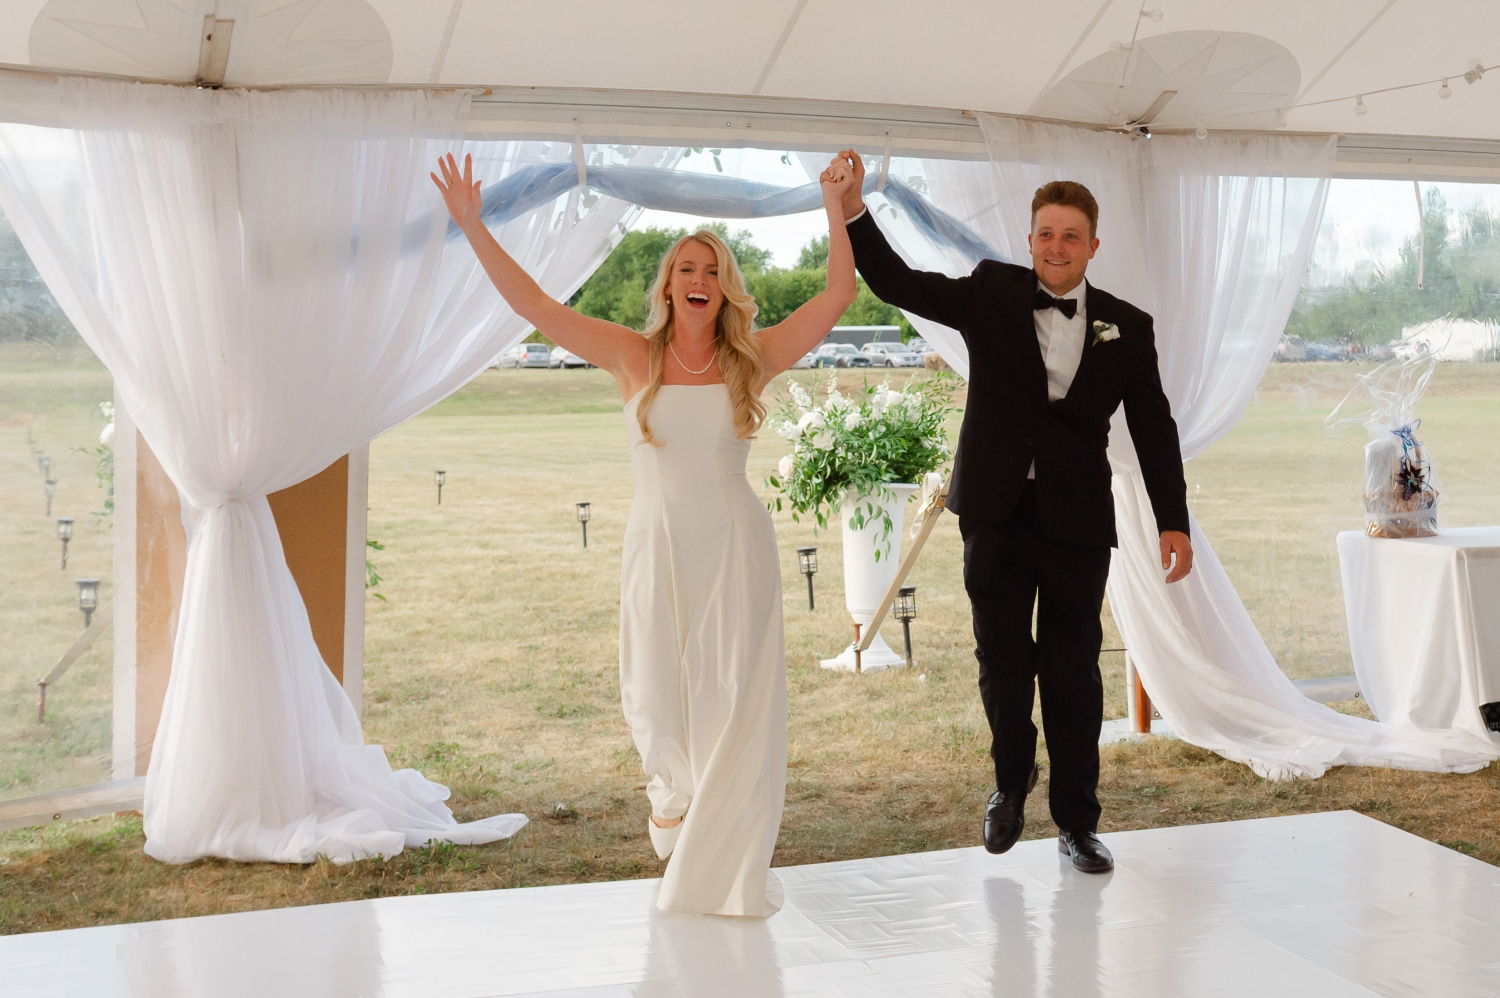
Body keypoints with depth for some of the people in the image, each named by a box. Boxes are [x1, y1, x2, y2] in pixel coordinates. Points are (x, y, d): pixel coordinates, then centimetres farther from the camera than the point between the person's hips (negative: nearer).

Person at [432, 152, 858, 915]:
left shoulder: (753, 359, 0)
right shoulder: (633, 358, -1)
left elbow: (838, 293, -1)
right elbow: (534, 305, -5)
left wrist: (834, 208, -6)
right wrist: (473, 227, -10)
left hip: (735, 546, 0)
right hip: (657, 546, 0)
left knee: (739, 705, 2)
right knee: (656, 700, 8)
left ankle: (722, 869, 20)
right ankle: (675, 797, 45)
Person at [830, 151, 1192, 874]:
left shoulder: (1127, 327, 5)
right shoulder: (992, 294, 4)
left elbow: (1154, 429, 6)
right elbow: (901, 285, -5)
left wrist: (1173, 523, 1)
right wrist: (853, 212, -19)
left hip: (1075, 521, 0)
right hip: (997, 514, 0)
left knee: (1073, 672, 5)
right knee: (1003, 662, 8)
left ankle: (1076, 820, 18)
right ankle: (1012, 779, 34)